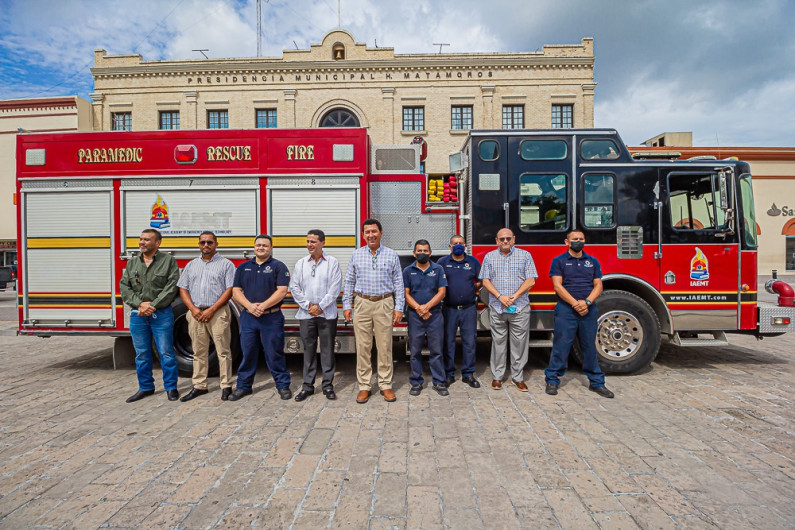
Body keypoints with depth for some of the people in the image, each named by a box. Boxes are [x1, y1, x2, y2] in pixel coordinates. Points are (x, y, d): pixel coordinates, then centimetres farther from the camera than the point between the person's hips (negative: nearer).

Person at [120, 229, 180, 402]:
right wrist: (140, 304, -10)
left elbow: (171, 287, -11)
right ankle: (145, 387, 26)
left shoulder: (168, 261, -3)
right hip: (137, 315, 5)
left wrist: (152, 306, -15)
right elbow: (124, 287, 5)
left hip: (161, 314, -4)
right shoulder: (132, 263, 11)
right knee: (141, 354, 13)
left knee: (166, 352, 1)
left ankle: (171, 387, 13)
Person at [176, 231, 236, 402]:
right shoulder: (191, 265, 16)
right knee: (199, 352, 11)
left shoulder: (226, 264, 2)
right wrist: (193, 309, -4)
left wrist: (211, 310, -12)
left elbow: (229, 290, -6)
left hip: (217, 313, -4)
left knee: (223, 351, -1)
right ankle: (199, 386, 21)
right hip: (195, 313, 4)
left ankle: (226, 386, 8)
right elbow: (183, 289, 12)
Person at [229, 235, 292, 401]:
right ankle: (243, 386, 26)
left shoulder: (278, 266, 0)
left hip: (272, 317, -3)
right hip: (248, 318, 4)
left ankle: (283, 386, 16)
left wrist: (263, 306, -17)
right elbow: (236, 290, 6)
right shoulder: (243, 267, 12)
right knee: (247, 353, 11)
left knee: (275, 354, 3)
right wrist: (250, 306, -11)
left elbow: (281, 291, -10)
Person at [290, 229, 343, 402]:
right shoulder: (301, 263, 10)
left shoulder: (332, 262, 0)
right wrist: (308, 305, -5)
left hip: (327, 314, -2)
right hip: (306, 314, 3)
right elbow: (294, 287, 5)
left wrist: (320, 306, -10)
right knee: (308, 349, 8)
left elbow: (335, 289, -6)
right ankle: (308, 386, 19)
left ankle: (328, 385, 16)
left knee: (327, 349, 4)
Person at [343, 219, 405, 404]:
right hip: (362, 304, 1)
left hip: (384, 304, -1)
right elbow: (349, 282, 10)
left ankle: (385, 385, 17)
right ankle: (364, 386, 16)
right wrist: (347, 305, 3)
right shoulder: (356, 255, 8)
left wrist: (399, 308, -2)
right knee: (363, 346, 5)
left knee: (385, 346, 4)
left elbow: (398, 283, 4)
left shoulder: (391, 255, 5)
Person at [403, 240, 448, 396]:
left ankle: (439, 382, 16)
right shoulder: (408, 271, 6)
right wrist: (418, 309, -13)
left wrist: (427, 307, -12)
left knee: (436, 350, 4)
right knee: (415, 351, 6)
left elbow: (442, 292, -1)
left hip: (435, 315, 0)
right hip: (415, 316, 0)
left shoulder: (438, 269, 6)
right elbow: (406, 294, 0)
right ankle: (416, 383, 18)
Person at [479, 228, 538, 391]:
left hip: (520, 309, 0)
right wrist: (500, 296, -12)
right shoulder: (489, 257, 9)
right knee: (498, 342, 7)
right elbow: (485, 281, 2)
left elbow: (530, 280, -2)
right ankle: (497, 376, 18)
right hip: (496, 309, 1)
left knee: (519, 343, 4)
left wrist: (514, 296, -13)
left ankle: (517, 377, 18)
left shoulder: (525, 255, 6)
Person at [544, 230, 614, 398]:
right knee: (561, 346, 0)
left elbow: (598, 285, 5)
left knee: (590, 347, 11)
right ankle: (552, 380, 10)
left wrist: (587, 302, -12)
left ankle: (596, 382, 24)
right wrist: (575, 303, -16)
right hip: (566, 310, -3)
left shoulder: (592, 261, 13)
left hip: (589, 310, 3)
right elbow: (558, 286, -8)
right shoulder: (559, 261, 2)